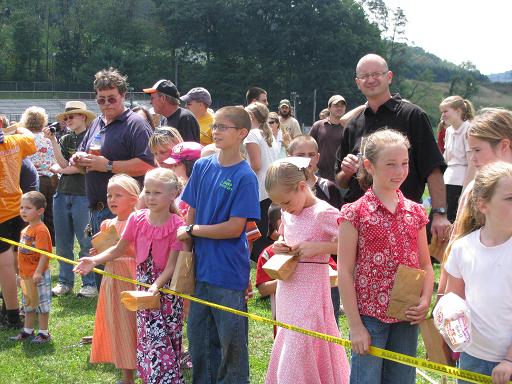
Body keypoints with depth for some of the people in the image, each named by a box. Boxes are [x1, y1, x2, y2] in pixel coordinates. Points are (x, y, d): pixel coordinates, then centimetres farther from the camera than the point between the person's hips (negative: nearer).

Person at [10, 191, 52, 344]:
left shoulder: (40, 230, -18)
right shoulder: (25, 230, 10)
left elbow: (44, 253, -23)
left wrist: (38, 272, -28)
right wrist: (21, 273, 20)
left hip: (38, 276, -9)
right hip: (26, 275, 9)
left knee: (41, 304, 3)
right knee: (28, 304, 19)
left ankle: (43, 333, 13)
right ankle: (27, 331, 31)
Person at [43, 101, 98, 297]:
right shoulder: (65, 139, 13)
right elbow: (63, 164, 1)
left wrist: (60, 169, -1)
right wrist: (52, 140, -6)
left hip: (83, 195, -6)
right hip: (62, 194, 6)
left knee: (86, 243, -2)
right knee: (62, 242, 10)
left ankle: (90, 283, 8)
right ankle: (65, 282, 20)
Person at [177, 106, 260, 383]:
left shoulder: (245, 176, -11)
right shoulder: (202, 166, 5)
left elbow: (235, 228, -15)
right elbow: (191, 213, 8)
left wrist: (193, 230, -7)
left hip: (229, 273, -6)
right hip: (201, 267, 6)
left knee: (231, 340, 7)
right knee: (198, 337, 16)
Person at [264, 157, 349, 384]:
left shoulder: (324, 214, -15)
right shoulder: (287, 215, 8)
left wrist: (318, 247, -24)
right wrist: (279, 246, 4)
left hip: (309, 294, -8)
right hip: (287, 292, 8)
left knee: (295, 362, -7)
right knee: (286, 357, 16)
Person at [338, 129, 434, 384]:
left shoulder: (415, 212, 6)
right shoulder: (355, 213, -8)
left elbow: (426, 265, 12)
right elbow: (345, 272, -9)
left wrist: (425, 301, -6)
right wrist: (355, 325, -11)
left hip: (407, 318, 5)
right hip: (369, 315, -4)